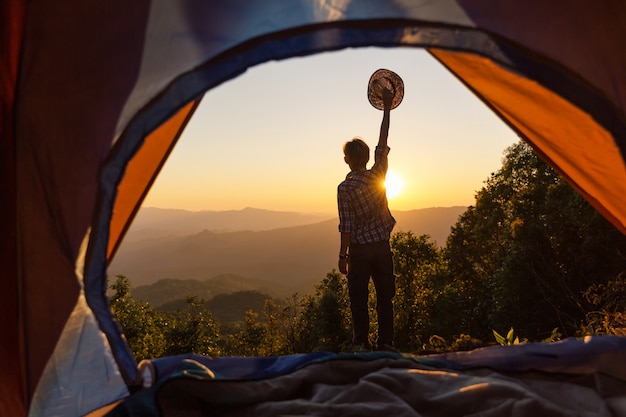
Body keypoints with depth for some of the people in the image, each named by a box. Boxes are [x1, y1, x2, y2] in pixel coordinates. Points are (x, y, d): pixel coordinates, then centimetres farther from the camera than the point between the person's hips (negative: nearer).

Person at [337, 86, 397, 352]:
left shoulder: (345, 188, -13)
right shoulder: (378, 175, -4)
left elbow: (347, 226, -14)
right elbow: (383, 145, 7)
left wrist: (343, 255, -5)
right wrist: (386, 109, 15)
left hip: (360, 249, -3)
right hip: (382, 246, 3)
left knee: (358, 298, 6)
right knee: (385, 296, 11)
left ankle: (362, 343, 10)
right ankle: (386, 342, 15)